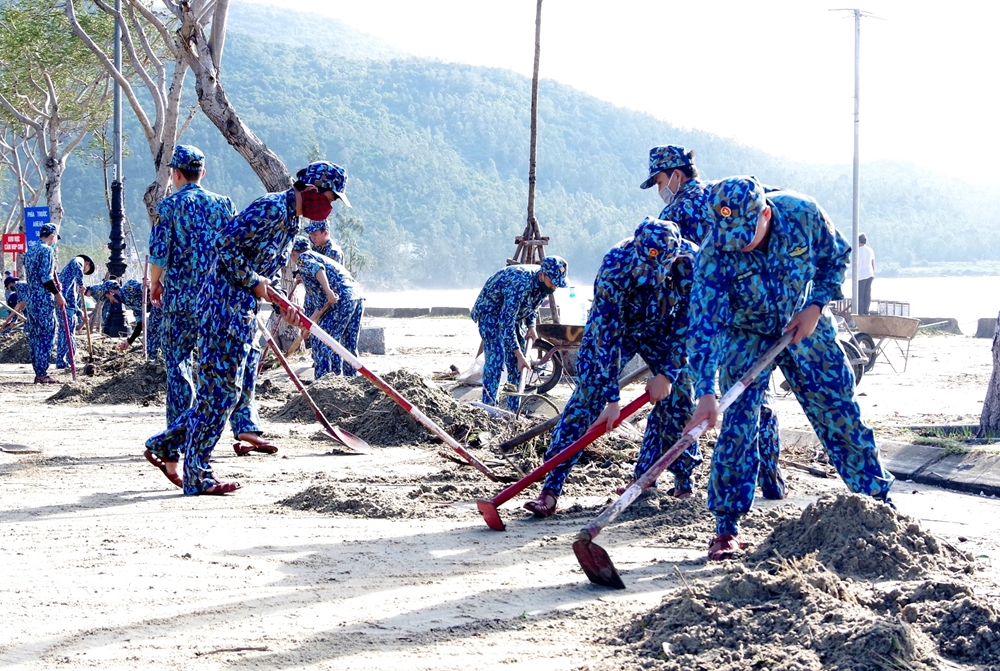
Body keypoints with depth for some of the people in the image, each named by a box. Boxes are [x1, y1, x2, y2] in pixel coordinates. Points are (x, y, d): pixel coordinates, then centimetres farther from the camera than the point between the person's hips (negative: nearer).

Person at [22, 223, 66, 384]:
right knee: (46, 336, -6)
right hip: (44, 299, -9)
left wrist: (54, 285, 20)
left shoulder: (30, 250, 16)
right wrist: (58, 294, -11)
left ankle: (38, 373, 12)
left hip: (30, 299, 9)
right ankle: (42, 374, -8)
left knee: (35, 336, 10)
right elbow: (46, 277, -18)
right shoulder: (47, 250, -11)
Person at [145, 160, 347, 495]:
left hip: (244, 307, 10)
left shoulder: (290, 220, 18)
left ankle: (166, 444, 19)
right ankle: (197, 476, -2)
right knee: (221, 386, -7)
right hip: (226, 300, -10)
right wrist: (253, 281, -15)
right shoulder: (272, 208, -15)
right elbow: (227, 245, -21)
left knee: (238, 387, 11)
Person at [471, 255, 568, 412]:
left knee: (516, 364, 2)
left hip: (511, 313, 8)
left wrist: (531, 325, -9)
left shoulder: (543, 283, -13)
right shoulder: (520, 283, -38)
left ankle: (513, 410, 7)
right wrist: (519, 355, -37)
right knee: (495, 359, -19)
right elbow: (506, 323, -37)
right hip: (490, 312, -8)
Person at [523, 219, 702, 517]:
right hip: (612, 327, -3)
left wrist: (667, 373, -21)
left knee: (678, 396, -6)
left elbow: (687, 324, -18)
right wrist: (612, 399, -35)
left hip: (662, 330, 3)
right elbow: (607, 336, -35)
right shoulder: (614, 267, -37)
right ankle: (550, 489, -19)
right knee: (587, 397, -14)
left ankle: (682, 479, 14)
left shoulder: (690, 262, -31)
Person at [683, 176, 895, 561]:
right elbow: (704, 325, -33)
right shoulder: (715, 254, -30)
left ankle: (878, 500, 20)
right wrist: (705, 393, -41)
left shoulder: (802, 214, -25)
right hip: (745, 337, -2)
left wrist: (815, 306, -18)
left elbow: (836, 257, -4)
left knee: (841, 414, 5)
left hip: (802, 327, 2)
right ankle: (726, 529, -3)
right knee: (737, 425, -12)